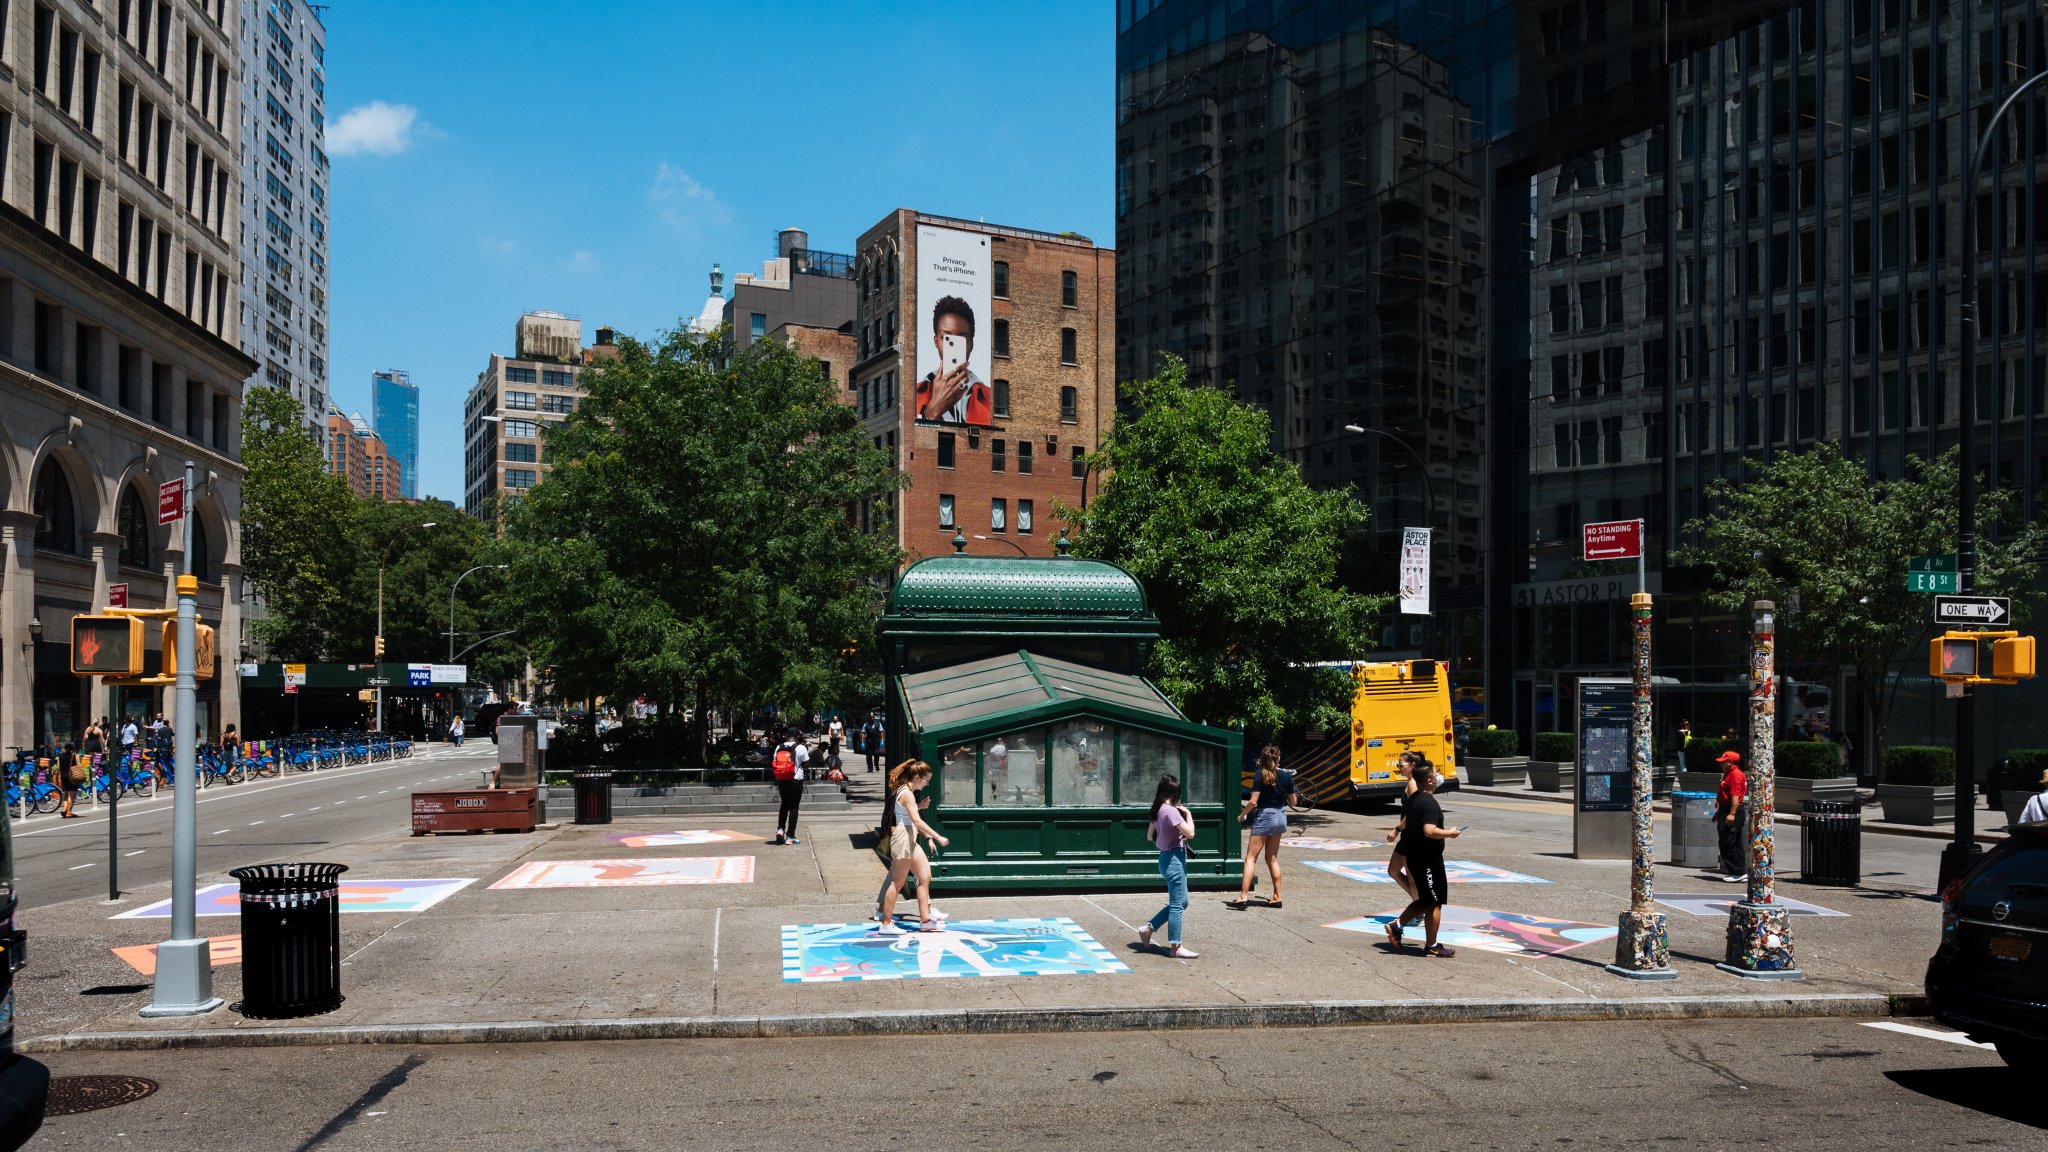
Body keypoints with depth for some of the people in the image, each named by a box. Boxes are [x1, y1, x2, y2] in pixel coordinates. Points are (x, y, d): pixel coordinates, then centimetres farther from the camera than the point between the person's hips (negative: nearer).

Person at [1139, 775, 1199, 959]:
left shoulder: (1158, 810, 8)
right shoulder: (1170, 811, -19)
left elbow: (1150, 836, 18)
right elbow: (1190, 833, -22)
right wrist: (1188, 813, -9)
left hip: (1167, 857, 10)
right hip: (1174, 859, -10)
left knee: (1181, 902, 19)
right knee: (1177, 905, -1)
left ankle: (1148, 928, 22)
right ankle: (1175, 947, 6)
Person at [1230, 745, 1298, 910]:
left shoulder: (1260, 776, -13)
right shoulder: (1287, 776, -1)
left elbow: (1253, 802, -16)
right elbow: (1293, 801, 8)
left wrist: (1242, 814, -1)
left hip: (1264, 817, -5)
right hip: (1280, 817, 5)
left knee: (1251, 858, -2)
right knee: (1272, 859, 16)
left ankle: (1243, 896, -11)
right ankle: (1276, 897, 17)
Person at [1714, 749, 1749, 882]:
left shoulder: (1735, 774, -14)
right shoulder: (1729, 774, 19)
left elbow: (1735, 796, -23)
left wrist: (1732, 814, -27)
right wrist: (1719, 812, 29)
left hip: (1732, 811, -11)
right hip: (1726, 811, 11)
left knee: (1728, 844, -10)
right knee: (1735, 844, 12)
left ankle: (1738, 873, -7)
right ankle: (1741, 872, 15)